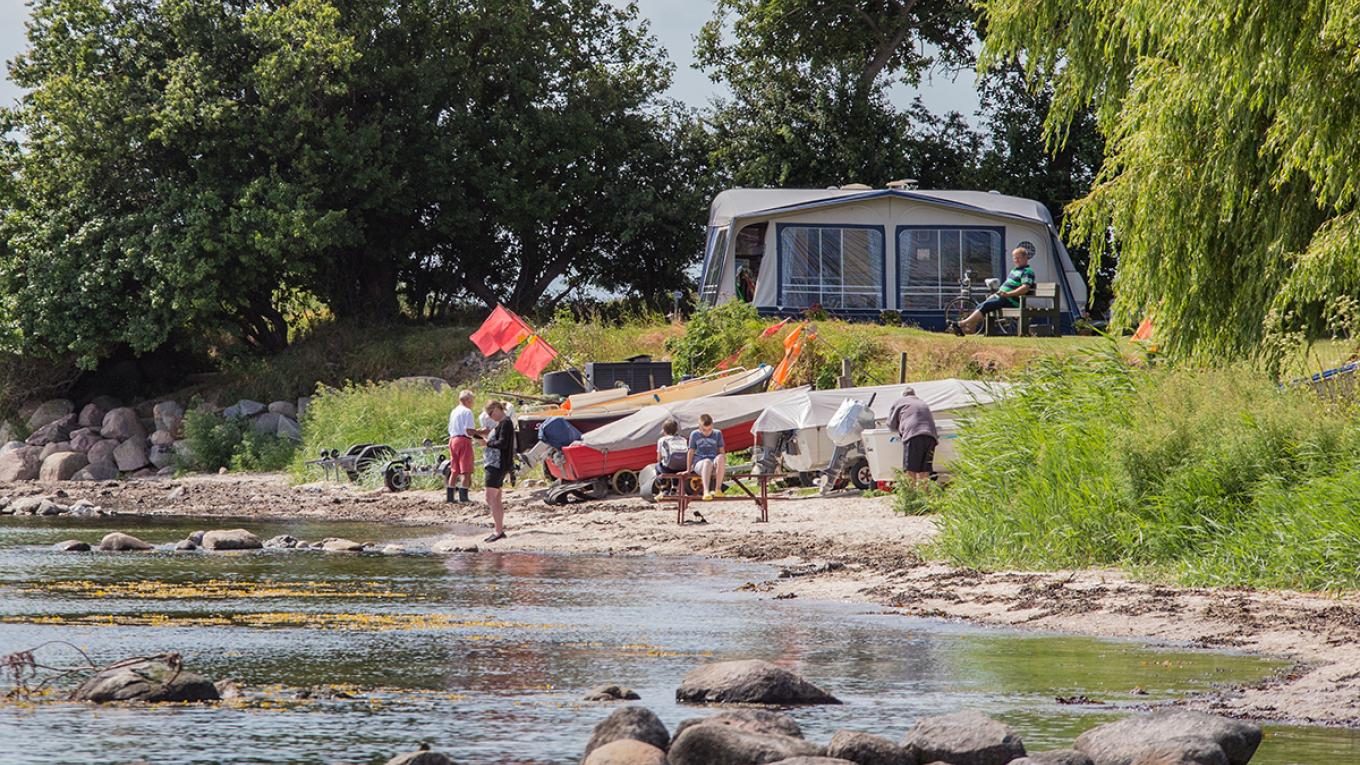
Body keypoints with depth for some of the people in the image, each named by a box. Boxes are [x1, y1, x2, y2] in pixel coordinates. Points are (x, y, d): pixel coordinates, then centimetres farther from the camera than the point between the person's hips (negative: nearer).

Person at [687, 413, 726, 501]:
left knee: (720, 457, -36)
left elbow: (722, 451, 13)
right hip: (699, 463, -1)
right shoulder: (694, 435, 11)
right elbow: (691, 452, 13)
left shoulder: (717, 434, 14)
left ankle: (718, 488, -34)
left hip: (715, 466, 1)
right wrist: (688, 469, 11)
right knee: (707, 462, -40)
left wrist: (723, 467, 4)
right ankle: (706, 491, -57)